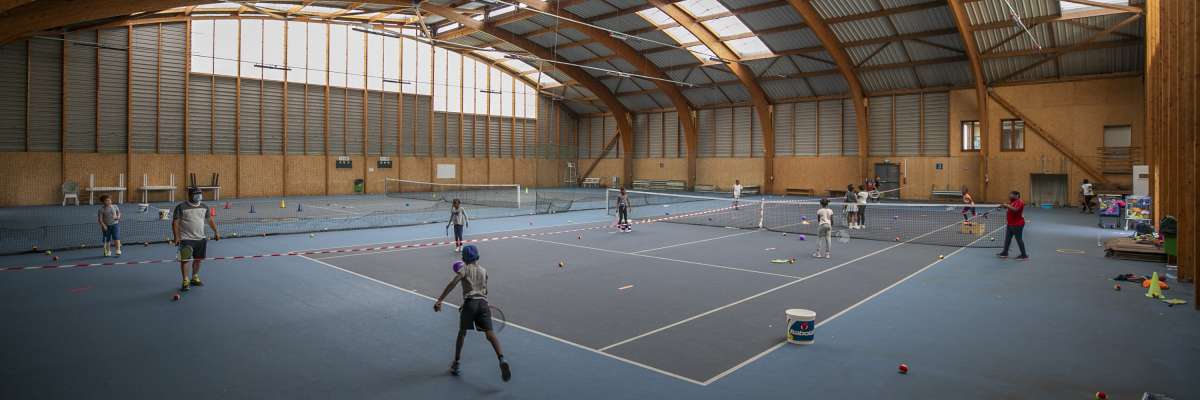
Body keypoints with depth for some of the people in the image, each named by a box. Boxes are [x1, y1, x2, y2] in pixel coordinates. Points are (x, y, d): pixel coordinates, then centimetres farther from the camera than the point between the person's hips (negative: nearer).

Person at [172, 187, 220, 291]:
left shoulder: (204, 207, 8)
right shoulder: (181, 207, -7)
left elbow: (210, 220, 17)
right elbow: (175, 222, -9)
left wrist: (216, 232, 13)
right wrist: (176, 236, -15)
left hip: (201, 238, 5)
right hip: (186, 239, -5)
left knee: (198, 259, 13)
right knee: (185, 259, -5)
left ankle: (195, 278, 27)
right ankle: (185, 281, 0)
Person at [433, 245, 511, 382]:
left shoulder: (465, 269, 10)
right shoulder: (484, 271, 23)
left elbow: (452, 283, -6)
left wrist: (440, 300, -12)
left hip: (469, 302, -2)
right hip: (483, 302, 2)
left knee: (462, 333, 17)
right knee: (490, 333, -10)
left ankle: (456, 364, 23)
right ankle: (501, 359, -31)